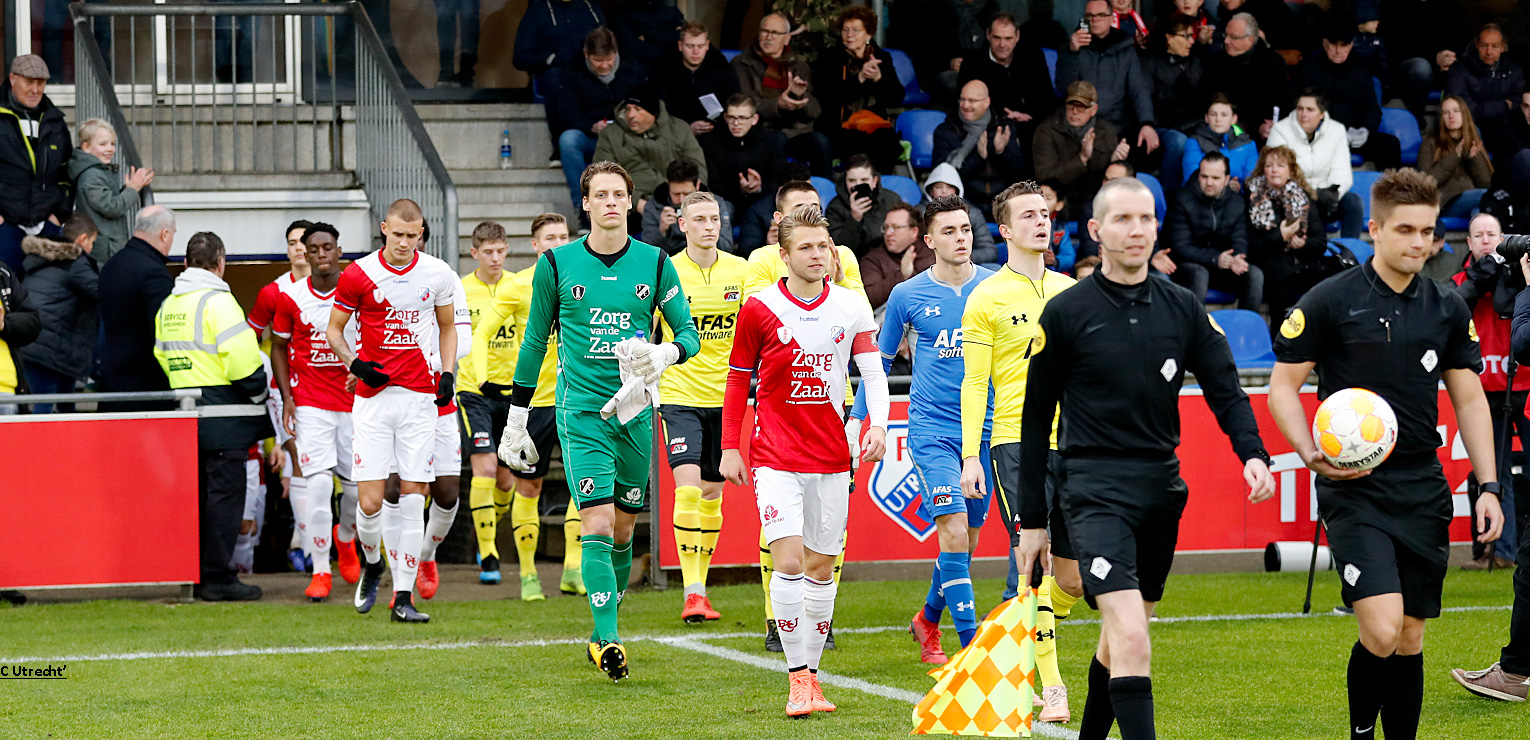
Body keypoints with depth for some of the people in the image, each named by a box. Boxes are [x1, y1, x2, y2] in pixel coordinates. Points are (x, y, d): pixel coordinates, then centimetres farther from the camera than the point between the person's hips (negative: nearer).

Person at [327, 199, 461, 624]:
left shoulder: (437, 275, 4)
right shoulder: (358, 275, -2)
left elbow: (447, 328, 19)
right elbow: (334, 330, 9)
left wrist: (447, 374, 5)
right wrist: (355, 363, -9)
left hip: (420, 397, 1)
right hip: (373, 395, -1)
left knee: (412, 498, -2)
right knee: (370, 502, -7)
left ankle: (403, 597, 2)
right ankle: (371, 564, 24)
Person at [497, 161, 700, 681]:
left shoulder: (655, 263, 4)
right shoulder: (557, 263, 0)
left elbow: (688, 331, 7)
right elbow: (535, 340, 9)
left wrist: (665, 354, -17)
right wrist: (516, 418, 10)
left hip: (636, 407, 3)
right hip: (581, 408, -3)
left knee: (624, 528, 8)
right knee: (597, 524, -15)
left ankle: (603, 633, 23)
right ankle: (607, 639, -19)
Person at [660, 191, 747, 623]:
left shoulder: (739, 271, 2)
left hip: (724, 396, 3)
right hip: (680, 394, -3)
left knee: (712, 493, 9)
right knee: (687, 488, -16)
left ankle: (702, 585, 20)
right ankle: (692, 592, -17)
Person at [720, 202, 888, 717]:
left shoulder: (852, 307, 3)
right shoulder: (759, 308, -3)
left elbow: (873, 371, 0)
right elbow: (738, 380, 4)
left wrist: (877, 424, -17)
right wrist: (730, 448, 1)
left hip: (831, 458, 3)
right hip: (775, 456, -3)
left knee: (821, 567, 7)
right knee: (789, 559, -16)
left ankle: (812, 674, 17)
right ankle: (797, 678, -10)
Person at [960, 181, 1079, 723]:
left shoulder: (1068, 290, 13)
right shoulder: (987, 298, -2)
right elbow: (973, 383, -3)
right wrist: (970, 455, -11)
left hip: (1071, 443, 5)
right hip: (1016, 440, -5)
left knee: (1074, 577, 5)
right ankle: (1051, 688, -13)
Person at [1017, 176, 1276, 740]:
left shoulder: (1183, 309, 8)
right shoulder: (1066, 313, -2)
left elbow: (1225, 391, 7)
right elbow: (1037, 419, 3)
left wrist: (1252, 454, -14)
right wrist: (1031, 520, 3)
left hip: (1162, 485, 5)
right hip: (1095, 489, -5)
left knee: (1121, 638, 16)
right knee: (1130, 639, -19)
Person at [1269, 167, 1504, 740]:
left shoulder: (1448, 309, 9)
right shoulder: (1330, 301, -5)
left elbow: (1469, 398, 15)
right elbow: (1282, 384, 0)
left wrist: (1488, 485, 7)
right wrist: (1312, 454, -16)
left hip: (1423, 491, 5)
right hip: (1353, 489, -5)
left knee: (1410, 640, 7)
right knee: (1382, 628, -18)